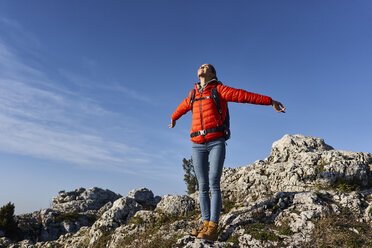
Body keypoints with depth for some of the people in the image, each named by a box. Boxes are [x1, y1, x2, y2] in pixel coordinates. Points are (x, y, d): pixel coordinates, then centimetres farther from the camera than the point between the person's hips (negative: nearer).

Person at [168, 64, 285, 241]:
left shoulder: (218, 89, 9)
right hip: (197, 144, 4)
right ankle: (206, 224, 7)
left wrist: (270, 101, -1)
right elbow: (182, 107, 41)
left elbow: (244, 96, 3)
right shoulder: (192, 94, 21)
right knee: (202, 185, 1)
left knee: (214, 183, -11)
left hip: (216, 142, -4)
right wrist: (173, 118, 58)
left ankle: (213, 228, -8)